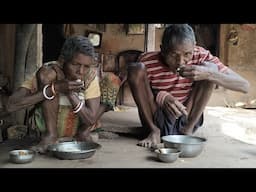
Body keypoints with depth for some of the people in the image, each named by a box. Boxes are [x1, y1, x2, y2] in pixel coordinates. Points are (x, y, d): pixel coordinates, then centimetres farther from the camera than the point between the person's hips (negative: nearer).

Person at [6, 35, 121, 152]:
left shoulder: (90, 75, -18)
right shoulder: (48, 71, -23)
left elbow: (91, 119, -20)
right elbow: (11, 105, -32)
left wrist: (70, 92, -34)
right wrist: (55, 89, -40)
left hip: (78, 124, 2)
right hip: (50, 124, -2)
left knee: (112, 80, -13)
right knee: (46, 74, -27)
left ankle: (83, 132, -6)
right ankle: (50, 134, -14)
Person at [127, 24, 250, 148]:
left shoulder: (201, 56, -16)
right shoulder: (147, 61, -20)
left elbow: (245, 86, -19)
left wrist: (209, 74, -37)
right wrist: (161, 97, -29)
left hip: (187, 118, 1)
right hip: (155, 119, 0)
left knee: (210, 68, -18)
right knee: (136, 68, -22)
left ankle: (187, 129, -10)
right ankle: (154, 131, -10)